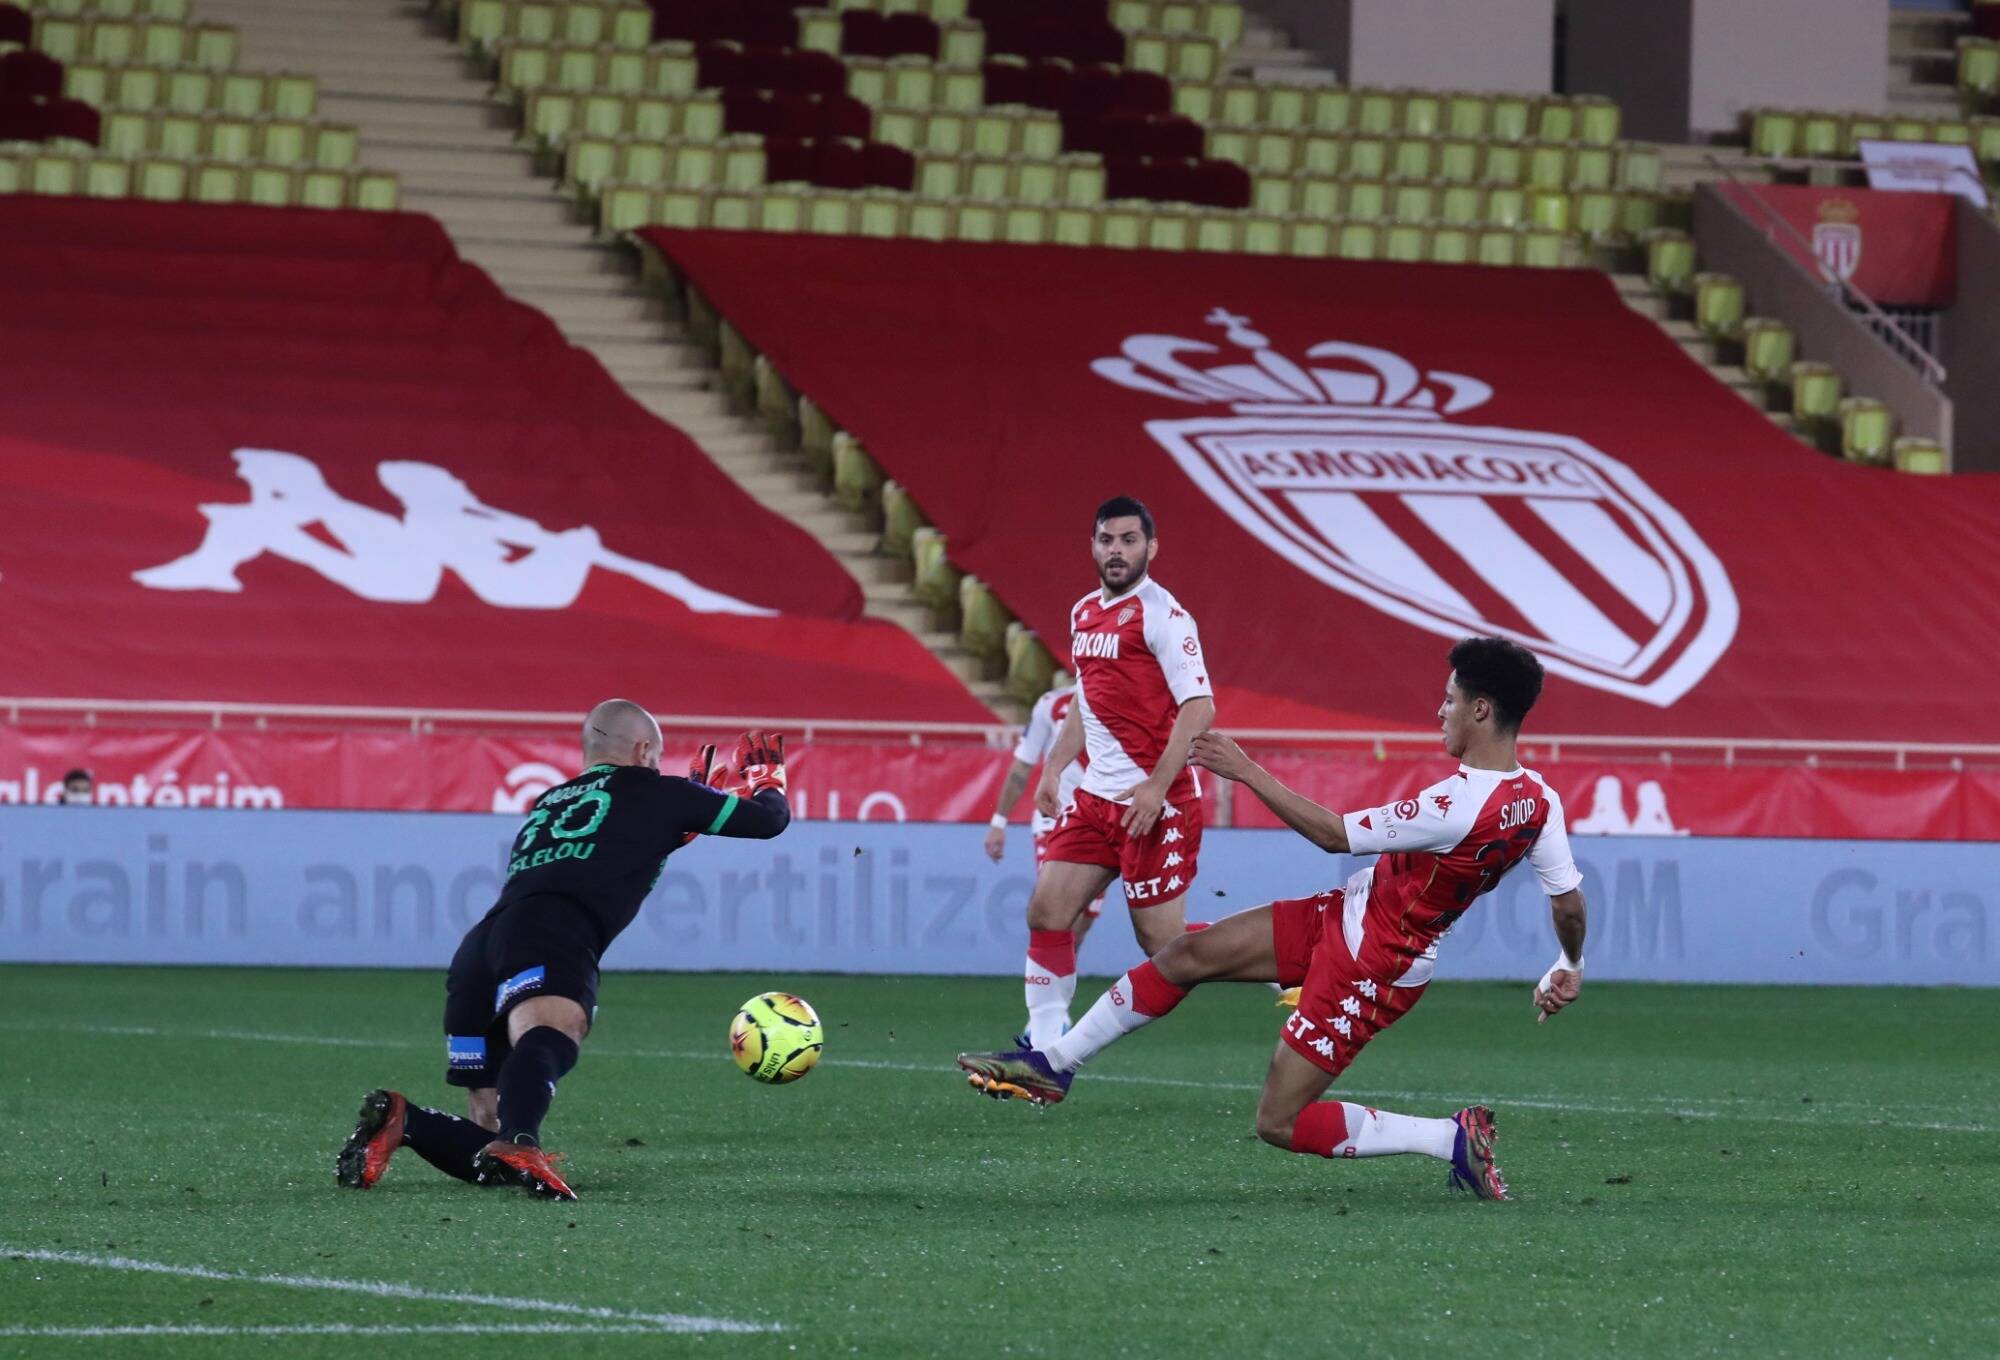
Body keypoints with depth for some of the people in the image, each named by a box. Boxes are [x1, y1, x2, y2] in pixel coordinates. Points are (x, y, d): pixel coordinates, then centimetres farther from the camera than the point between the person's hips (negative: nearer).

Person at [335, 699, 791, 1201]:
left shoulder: (552, 801, 37)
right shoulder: (653, 791, 21)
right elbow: (769, 820, 29)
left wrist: (692, 798, 66)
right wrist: (769, 781, 52)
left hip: (477, 949, 7)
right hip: (550, 943, -7)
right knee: (547, 1038, -37)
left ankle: (399, 1120, -16)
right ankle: (518, 1146, -67)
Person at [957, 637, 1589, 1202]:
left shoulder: (1460, 807, -32)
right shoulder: (1539, 798, -7)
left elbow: (1336, 835, -22)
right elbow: (1569, 900, 3)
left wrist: (1248, 771, -16)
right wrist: (1569, 968, 23)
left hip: (1366, 970, -9)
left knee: (1281, 1123, -4)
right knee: (1186, 954, 6)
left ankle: (1454, 1139, 1)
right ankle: (1051, 1065, 18)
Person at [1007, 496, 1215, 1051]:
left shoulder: (1160, 614, -12)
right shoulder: (1084, 612, 14)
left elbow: (1199, 706, -19)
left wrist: (1156, 786, -24)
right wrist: (1053, 769, 21)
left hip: (1153, 802, -8)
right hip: (1096, 795, 8)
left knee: (1163, 942, -7)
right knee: (1046, 912, 1)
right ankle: (1047, 1050, 6)